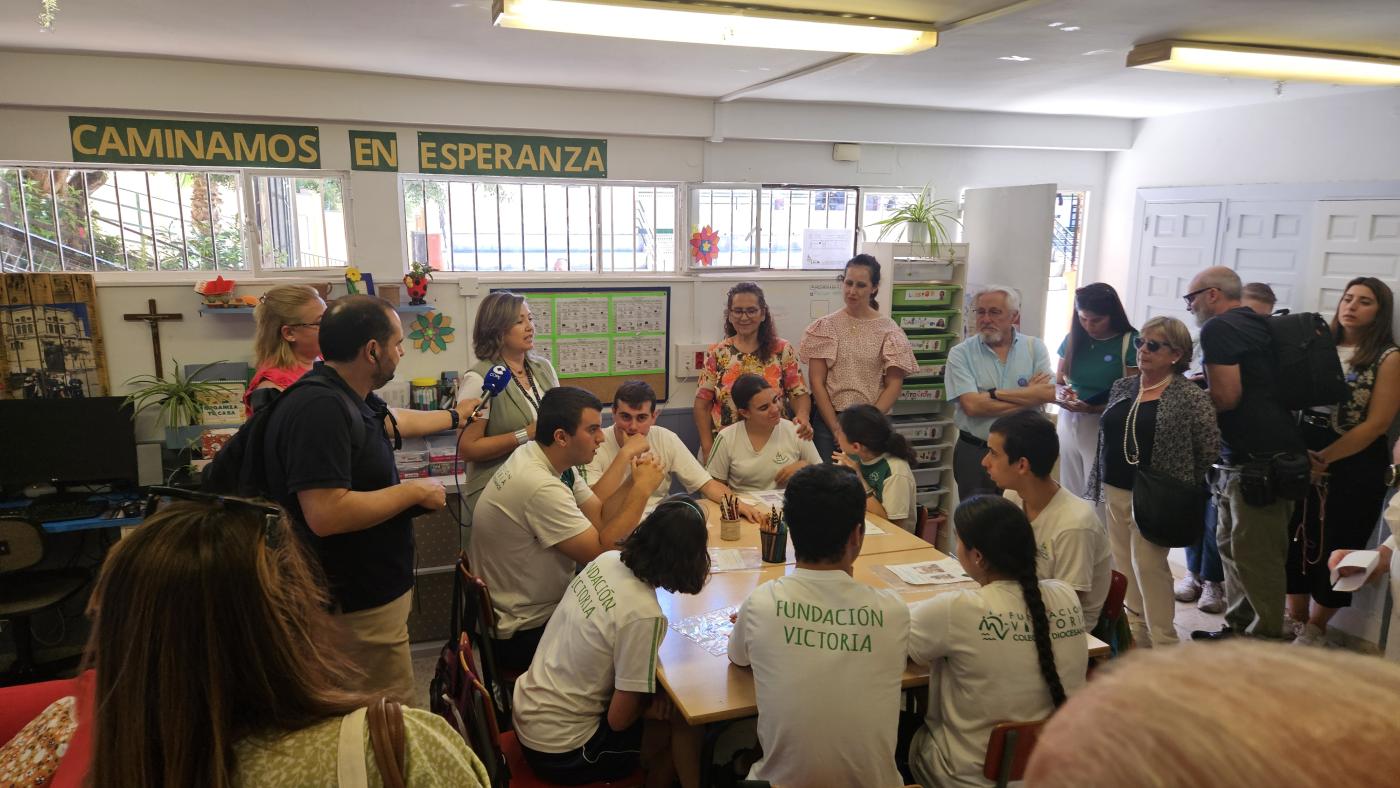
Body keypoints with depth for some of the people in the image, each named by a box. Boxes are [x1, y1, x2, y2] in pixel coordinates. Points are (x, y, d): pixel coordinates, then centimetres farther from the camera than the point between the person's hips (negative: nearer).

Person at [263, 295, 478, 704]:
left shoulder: (348, 396, 7)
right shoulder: (320, 408, -25)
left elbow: (393, 421, 29)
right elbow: (326, 515, -32)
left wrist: (454, 416, 43)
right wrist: (415, 491, -21)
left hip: (372, 591, 10)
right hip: (357, 606, -10)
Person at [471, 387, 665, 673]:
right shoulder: (540, 487, -30)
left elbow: (599, 518, -1)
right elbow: (602, 551, -26)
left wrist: (633, 483, -16)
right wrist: (642, 490, -21)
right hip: (523, 635, -8)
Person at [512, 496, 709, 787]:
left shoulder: (607, 559, -9)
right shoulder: (644, 615, -29)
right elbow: (619, 718, -19)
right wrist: (651, 705, 0)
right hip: (561, 753, -7)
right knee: (685, 719, 7)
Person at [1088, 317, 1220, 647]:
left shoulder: (1191, 396, -10)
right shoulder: (1122, 387, 9)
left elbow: (1209, 449, -8)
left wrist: (1180, 485, -1)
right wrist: (1099, 482, 12)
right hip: (1114, 493, 6)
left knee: (1148, 565, -3)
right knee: (1123, 565, 13)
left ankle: (1162, 641, 11)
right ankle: (1134, 630, 28)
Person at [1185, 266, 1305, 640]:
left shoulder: (1218, 328, -12)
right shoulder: (1254, 324, 16)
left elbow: (1226, 396, -19)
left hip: (1258, 460, -10)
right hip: (1267, 455, 10)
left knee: (1255, 556, -2)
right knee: (1233, 545, 17)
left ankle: (1266, 640, 8)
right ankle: (1239, 627, 27)